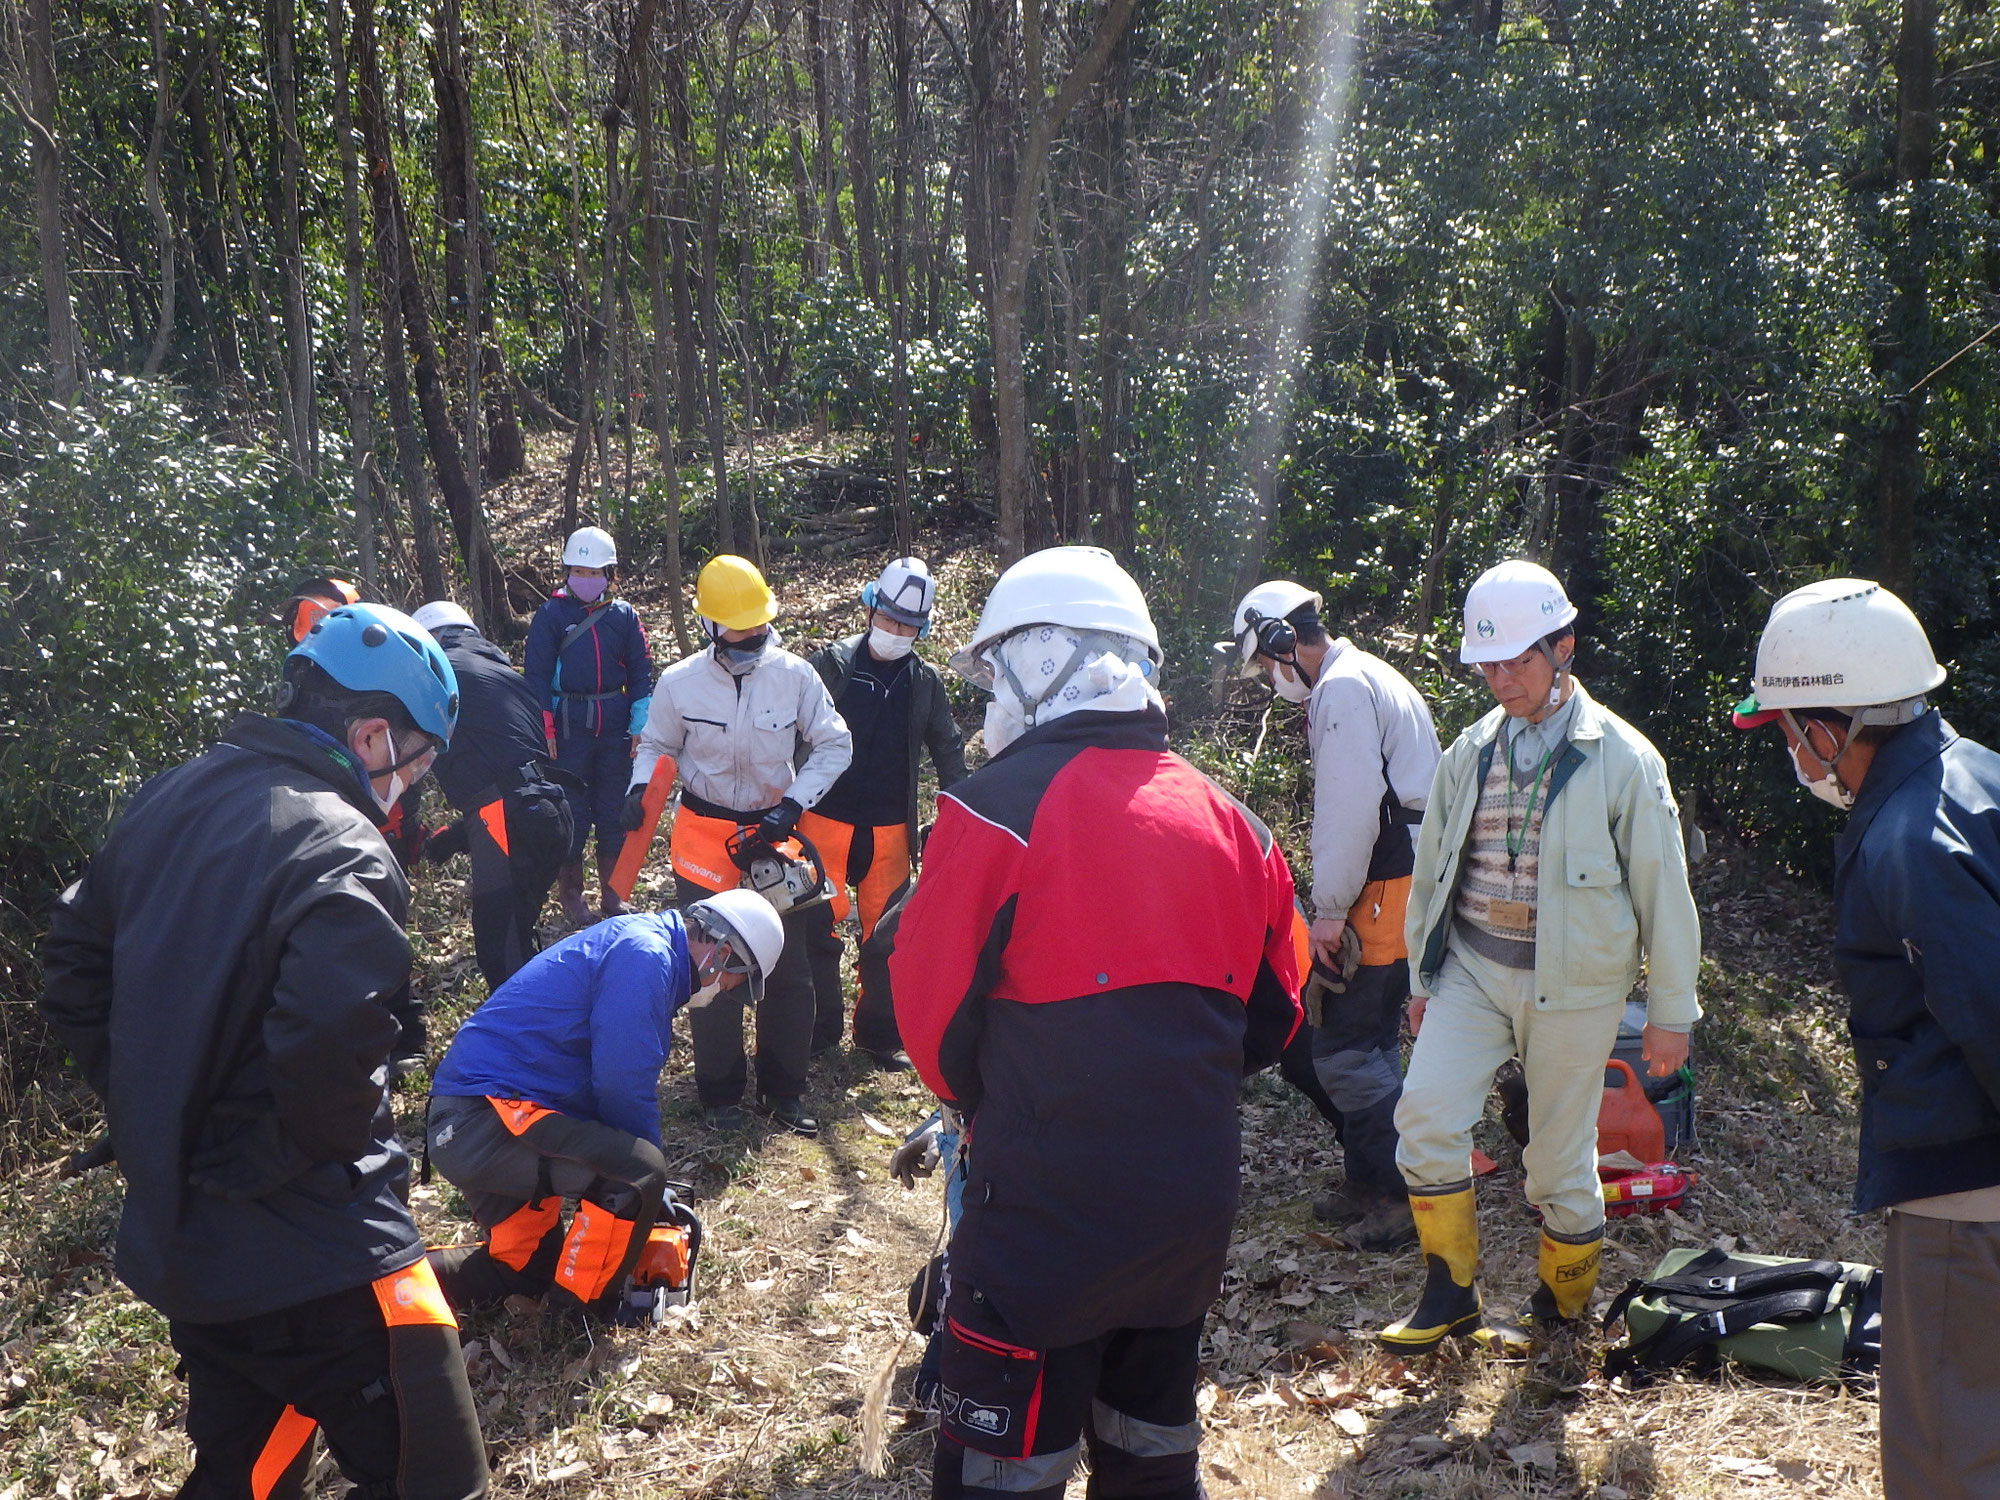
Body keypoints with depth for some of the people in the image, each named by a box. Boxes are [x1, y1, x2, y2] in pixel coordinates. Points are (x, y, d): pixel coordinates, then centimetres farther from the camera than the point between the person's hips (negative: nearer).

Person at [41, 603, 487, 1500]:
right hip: (307, 1258, -9)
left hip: (173, 1229, 9)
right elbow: (329, 1044, -34)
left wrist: (153, 1118, 15)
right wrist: (330, 1155, -14)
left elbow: (74, 972, 14)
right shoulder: (340, 852, -20)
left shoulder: (167, 803, 6)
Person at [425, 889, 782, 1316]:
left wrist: (649, 1193, 18)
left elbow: (617, 1081, 21)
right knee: (638, 1171, -22)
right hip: (487, 1119, -11)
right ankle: (583, 1318, -4)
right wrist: (651, 1185, -3)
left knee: (527, 1269, 22)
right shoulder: (645, 956, -16)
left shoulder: (633, 942, 16)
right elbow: (624, 1090, -18)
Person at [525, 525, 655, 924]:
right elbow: (536, 674, -1)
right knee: (571, 811, 2)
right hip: (569, 725, -2)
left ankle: (612, 890, 19)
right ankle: (570, 892, 14)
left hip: (615, 726, 3)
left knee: (614, 809, 8)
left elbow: (640, 670, 8)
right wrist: (544, 728, -8)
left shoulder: (624, 615, 6)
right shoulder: (551, 614, -1)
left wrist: (641, 723, 0)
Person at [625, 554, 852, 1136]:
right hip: (705, 837, -1)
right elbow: (657, 747, 6)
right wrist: (640, 789, -13)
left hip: (775, 832, 1)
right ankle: (720, 1093, 19)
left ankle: (784, 1089, 22)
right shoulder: (679, 683, -9)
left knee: (789, 966, 7)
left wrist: (793, 804, -14)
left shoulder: (795, 675, -10)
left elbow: (834, 745, -3)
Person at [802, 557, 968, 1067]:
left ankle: (879, 1033, 22)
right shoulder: (831, 664, -4)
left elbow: (948, 750, 14)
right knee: (819, 927, 2)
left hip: (890, 828, 3)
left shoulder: (925, 681, 6)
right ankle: (819, 1029, 18)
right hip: (826, 819, -2)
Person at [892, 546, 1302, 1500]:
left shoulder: (1002, 805, -15)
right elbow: (1274, 1013, 11)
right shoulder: (1227, 820, 4)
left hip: (1049, 1214, -6)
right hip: (1194, 1207, 6)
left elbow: (932, 1005, -8)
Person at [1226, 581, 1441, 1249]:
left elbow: (1351, 808, -21)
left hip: (1385, 894, -11)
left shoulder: (1342, 687, -12)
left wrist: (1330, 908, -16)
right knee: (1370, 1041, 17)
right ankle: (1368, 1184, 26)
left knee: (1344, 1049, -7)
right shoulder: (1376, 678, 21)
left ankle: (1404, 1195, 1)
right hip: (1408, 889, 11)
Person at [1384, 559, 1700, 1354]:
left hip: (1571, 985, -3)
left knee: (1562, 1154, 7)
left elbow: (1663, 893, -3)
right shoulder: (1470, 753, 5)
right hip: (1471, 968, 3)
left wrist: (1670, 1011, 0)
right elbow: (1432, 867, 14)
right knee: (1425, 1113, -12)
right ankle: (1449, 1292, 7)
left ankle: (1562, 1310, 31)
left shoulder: (1622, 759, -7)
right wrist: (1423, 974, 16)